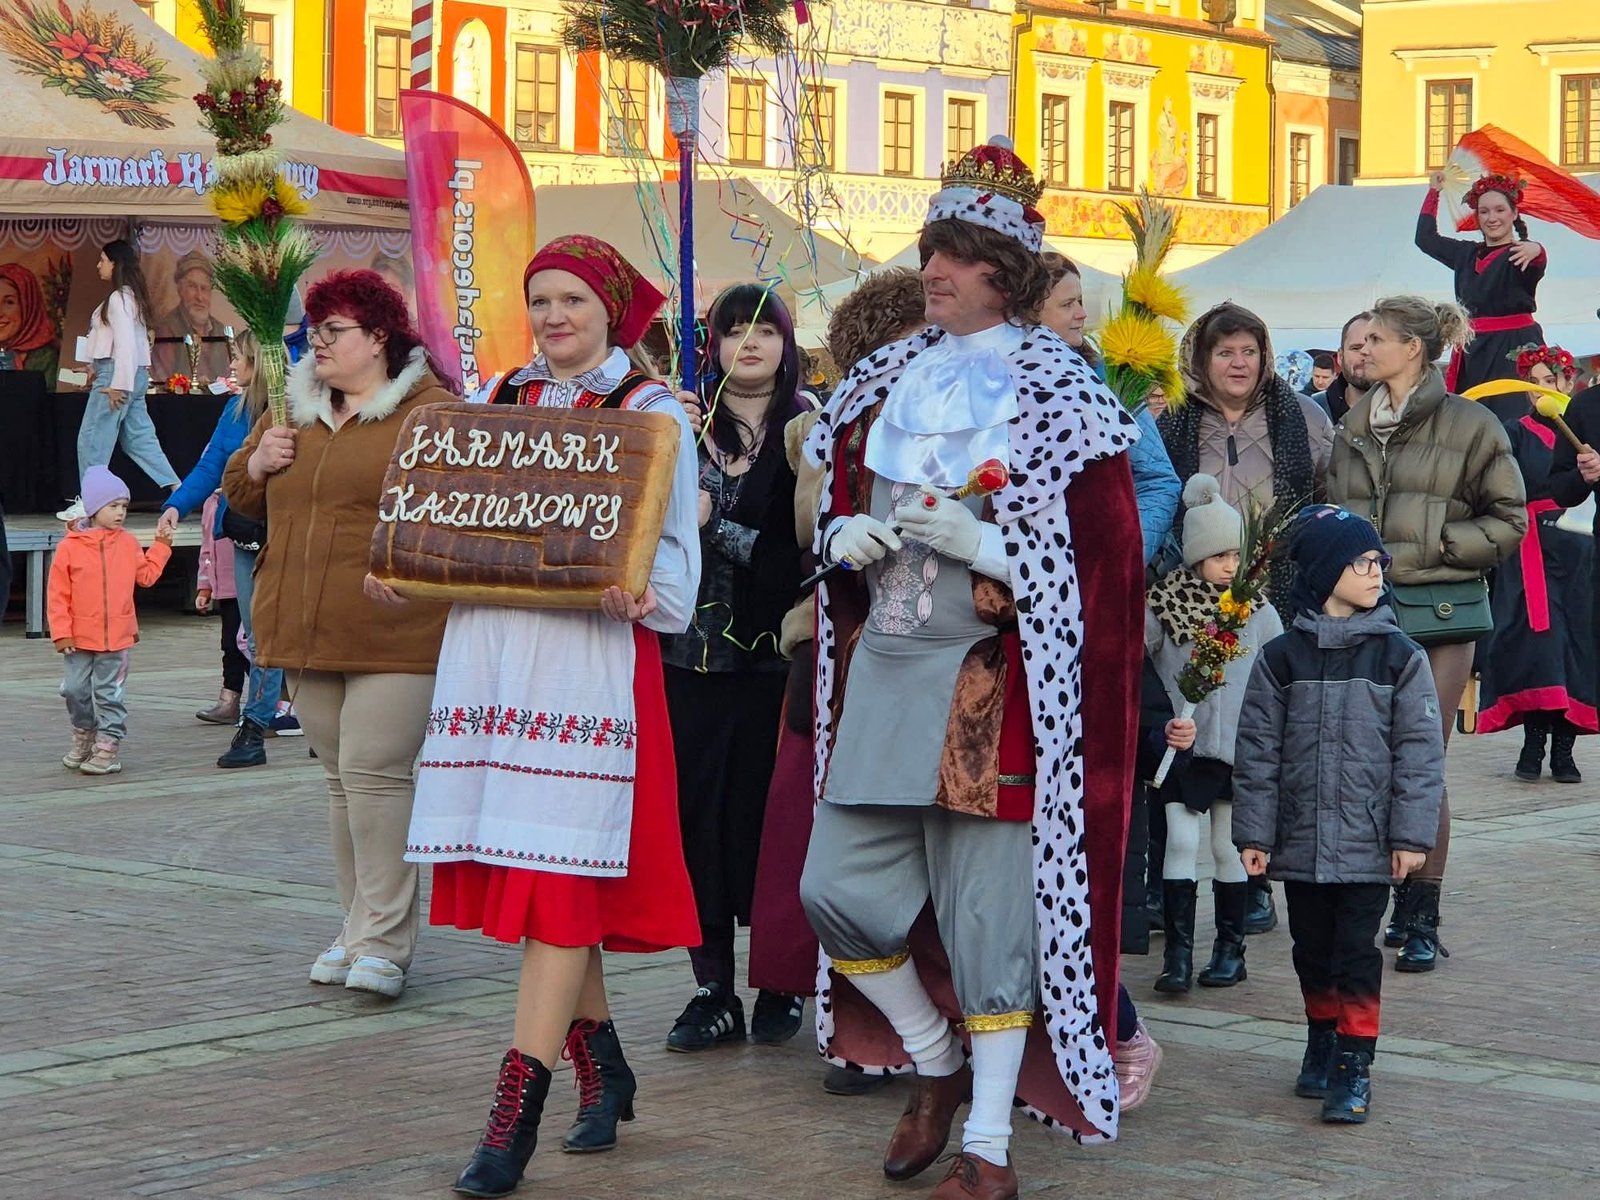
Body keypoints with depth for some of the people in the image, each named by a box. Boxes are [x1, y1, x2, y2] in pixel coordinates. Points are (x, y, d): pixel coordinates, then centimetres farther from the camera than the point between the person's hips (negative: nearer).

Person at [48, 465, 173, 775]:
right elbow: (58, 594, -5)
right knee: (75, 690, 9)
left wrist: (161, 546, 10)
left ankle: (108, 747, 6)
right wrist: (61, 631, -8)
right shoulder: (70, 546, -7)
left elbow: (146, 575, 12)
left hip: (116, 636, 0)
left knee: (109, 692, 2)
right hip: (79, 637, 0)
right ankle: (84, 737, 29)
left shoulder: (127, 543, 2)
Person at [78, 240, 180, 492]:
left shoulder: (119, 298, -12)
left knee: (92, 440, -4)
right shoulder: (132, 296, 16)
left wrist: (118, 384, -21)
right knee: (139, 439, 10)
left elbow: (124, 343, -19)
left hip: (117, 376, -10)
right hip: (135, 376, 10)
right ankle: (176, 488, 3)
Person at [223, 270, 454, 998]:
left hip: (395, 631, -7)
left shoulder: (429, 412, -5)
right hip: (312, 632, 7)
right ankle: (358, 926, 21)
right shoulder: (293, 414, 16)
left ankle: (384, 940, -6)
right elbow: (244, 499, 24)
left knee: (375, 772, -11)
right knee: (341, 776, 12)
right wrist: (254, 464, 2)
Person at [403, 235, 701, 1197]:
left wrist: (637, 596, -24)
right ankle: (602, 1066, 24)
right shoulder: (500, 400, 16)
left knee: (558, 873, -10)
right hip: (489, 647, 6)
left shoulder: (650, 412, 1)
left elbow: (674, 552, -4)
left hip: (591, 658, -6)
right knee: (519, 873, 8)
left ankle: (516, 1116, -12)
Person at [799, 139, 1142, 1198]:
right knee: (839, 887, 2)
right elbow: (835, 510, 22)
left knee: (987, 906, -5)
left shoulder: (1057, 396, -3)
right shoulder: (885, 384, 13)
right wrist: (846, 535, -1)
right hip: (883, 671, 6)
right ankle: (936, 1065, 25)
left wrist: (986, 545, -20)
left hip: (989, 684, -6)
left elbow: (1101, 553, -7)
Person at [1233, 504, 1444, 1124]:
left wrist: (1411, 835, -7)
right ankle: (1321, 1043, 32)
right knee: (1312, 950, 14)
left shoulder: (1399, 656, -2)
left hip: (1369, 843, -2)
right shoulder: (1281, 658, 0)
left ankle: (1355, 1064, 5)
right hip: (1300, 841, 2)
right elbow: (1258, 750, 2)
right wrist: (1254, 833, -2)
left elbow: (1419, 750, -3)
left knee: (1356, 951, -2)